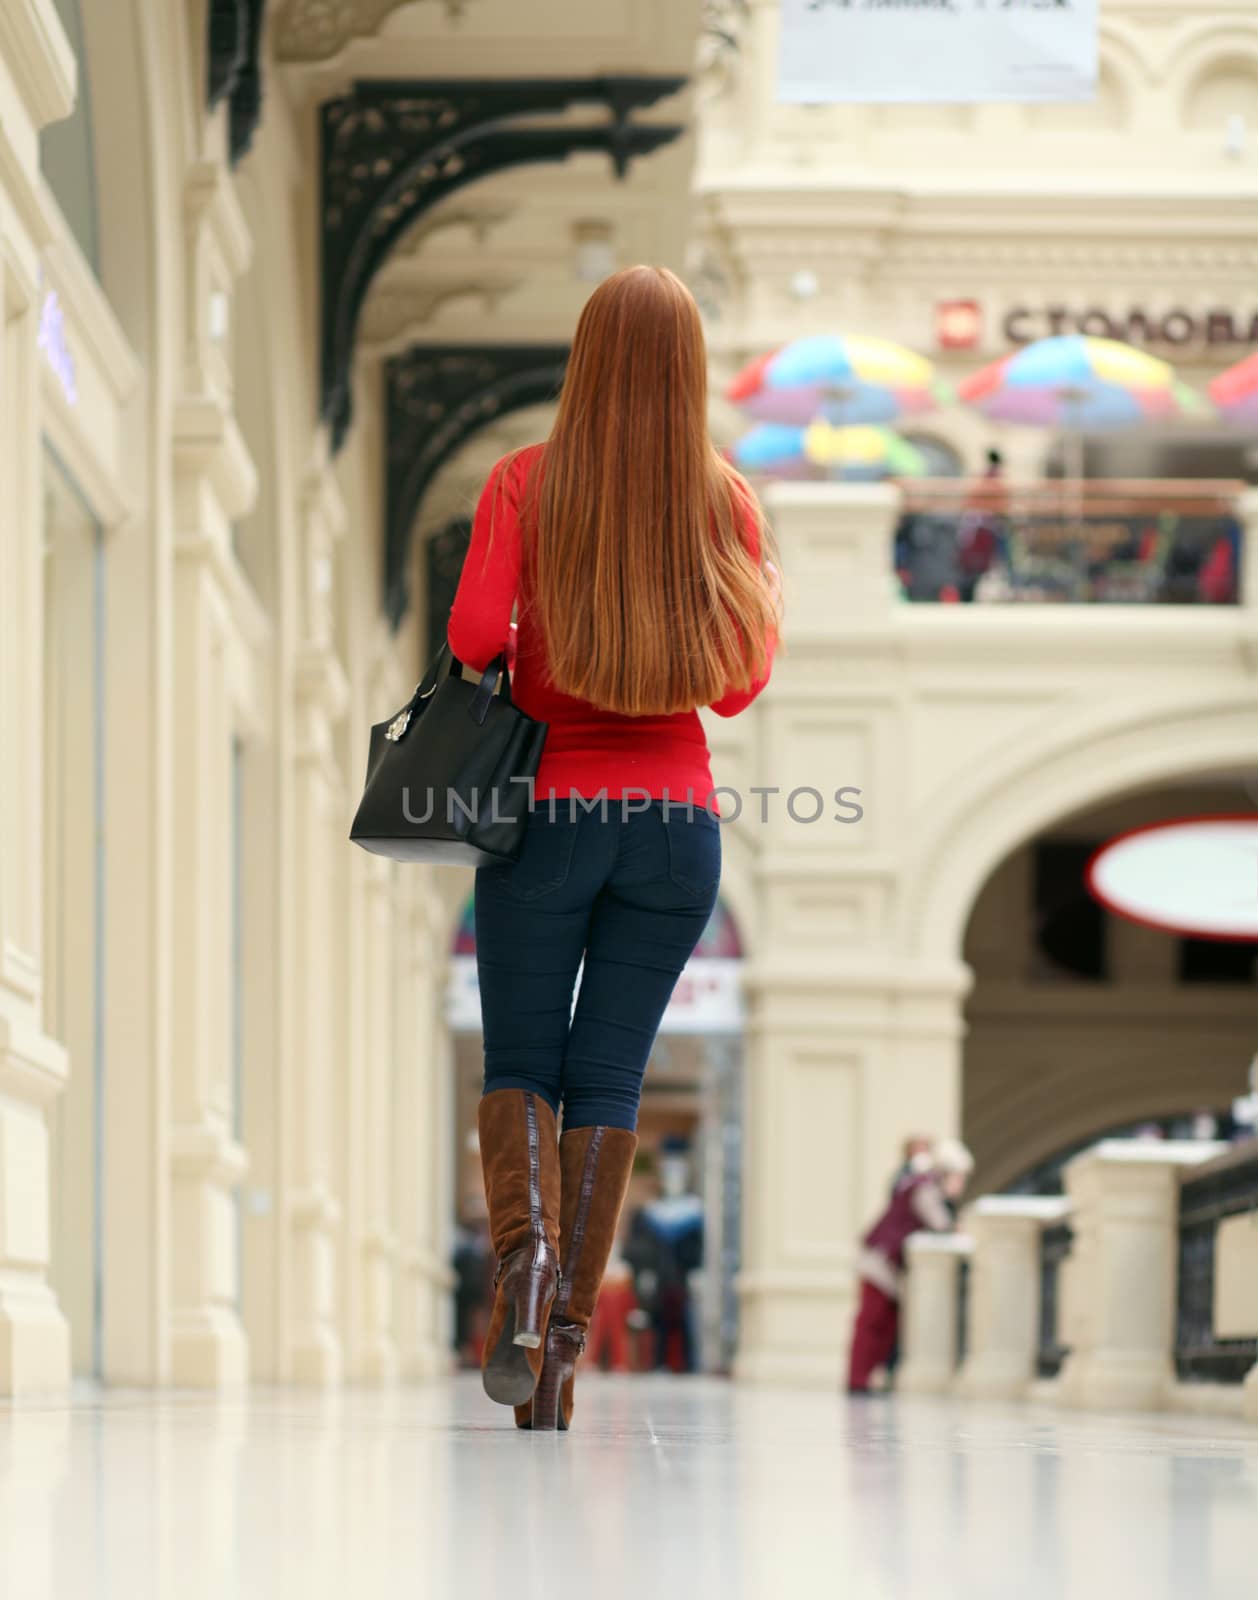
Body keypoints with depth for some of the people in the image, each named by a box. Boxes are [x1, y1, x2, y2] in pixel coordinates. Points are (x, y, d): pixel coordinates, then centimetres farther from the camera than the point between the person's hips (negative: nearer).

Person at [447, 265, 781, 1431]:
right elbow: (742, 680, -2)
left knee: (518, 1068, 9)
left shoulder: (527, 482, -5)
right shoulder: (725, 500, 0)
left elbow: (472, 635, -15)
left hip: (547, 808, -1)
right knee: (608, 1079, 6)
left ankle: (525, 1248, -20)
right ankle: (563, 1341, -2)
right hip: (676, 813, 1)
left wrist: (522, 663, 7)